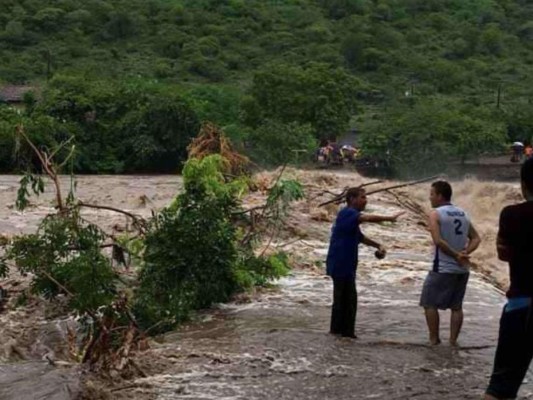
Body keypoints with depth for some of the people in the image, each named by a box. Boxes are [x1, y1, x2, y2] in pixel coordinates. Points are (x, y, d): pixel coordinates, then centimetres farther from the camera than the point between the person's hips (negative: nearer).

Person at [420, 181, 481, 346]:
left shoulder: (436, 214, -9)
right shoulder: (463, 214, 12)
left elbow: (438, 241, -20)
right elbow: (476, 238, 11)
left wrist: (456, 255, -14)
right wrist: (465, 252, -3)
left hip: (443, 269, -6)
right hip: (462, 269, 6)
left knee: (430, 304, 7)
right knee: (456, 306, 15)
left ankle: (434, 339, 7)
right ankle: (453, 341, 15)